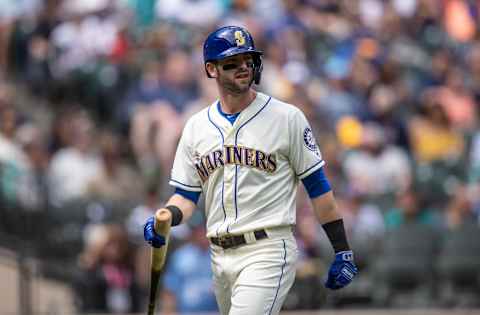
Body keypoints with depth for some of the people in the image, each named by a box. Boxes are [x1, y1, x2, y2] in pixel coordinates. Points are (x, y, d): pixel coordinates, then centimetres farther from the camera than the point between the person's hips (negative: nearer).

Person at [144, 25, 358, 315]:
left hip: (268, 251, -6)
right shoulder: (197, 127, 11)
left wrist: (343, 250, -3)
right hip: (220, 256, 6)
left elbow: (317, 185, 0)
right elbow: (186, 194, 13)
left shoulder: (287, 117, -2)